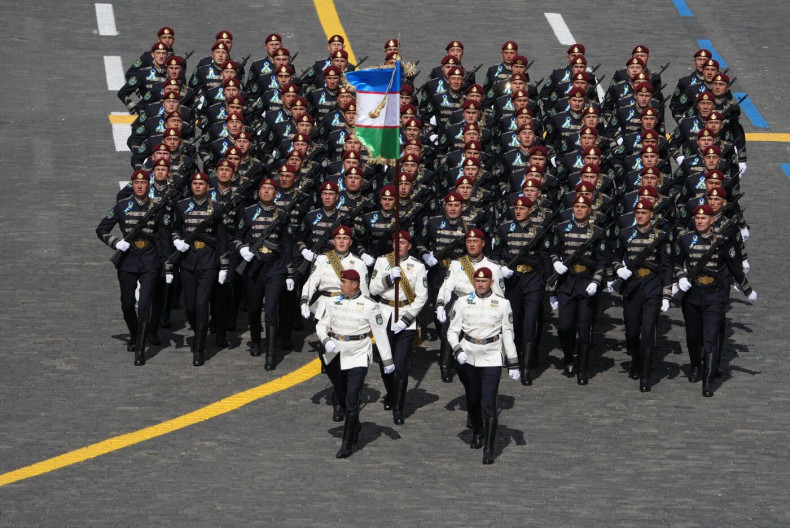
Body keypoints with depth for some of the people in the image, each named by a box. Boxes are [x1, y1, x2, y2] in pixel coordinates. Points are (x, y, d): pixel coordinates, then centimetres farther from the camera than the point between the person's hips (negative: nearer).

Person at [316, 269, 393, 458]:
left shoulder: (369, 306, -7)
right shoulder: (334, 304, 6)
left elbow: (380, 333, -3)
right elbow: (321, 325, 7)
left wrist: (387, 360, -1)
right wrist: (326, 341, -15)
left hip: (358, 358, -5)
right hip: (335, 357, 5)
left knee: (351, 402, -11)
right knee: (342, 398, 17)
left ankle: (347, 445, -8)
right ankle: (355, 428, 41)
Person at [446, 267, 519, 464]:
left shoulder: (502, 304, -1)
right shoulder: (463, 303, 1)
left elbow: (508, 335, 4)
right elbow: (452, 331, 4)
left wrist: (513, 364, 4)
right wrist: (458, 351, -14)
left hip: (492, 359, -2)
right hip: (469, 359, 2)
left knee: (489, 404, -11)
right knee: (472, 401, 15)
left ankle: (489, 449, -9)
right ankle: (477, 433, 43)